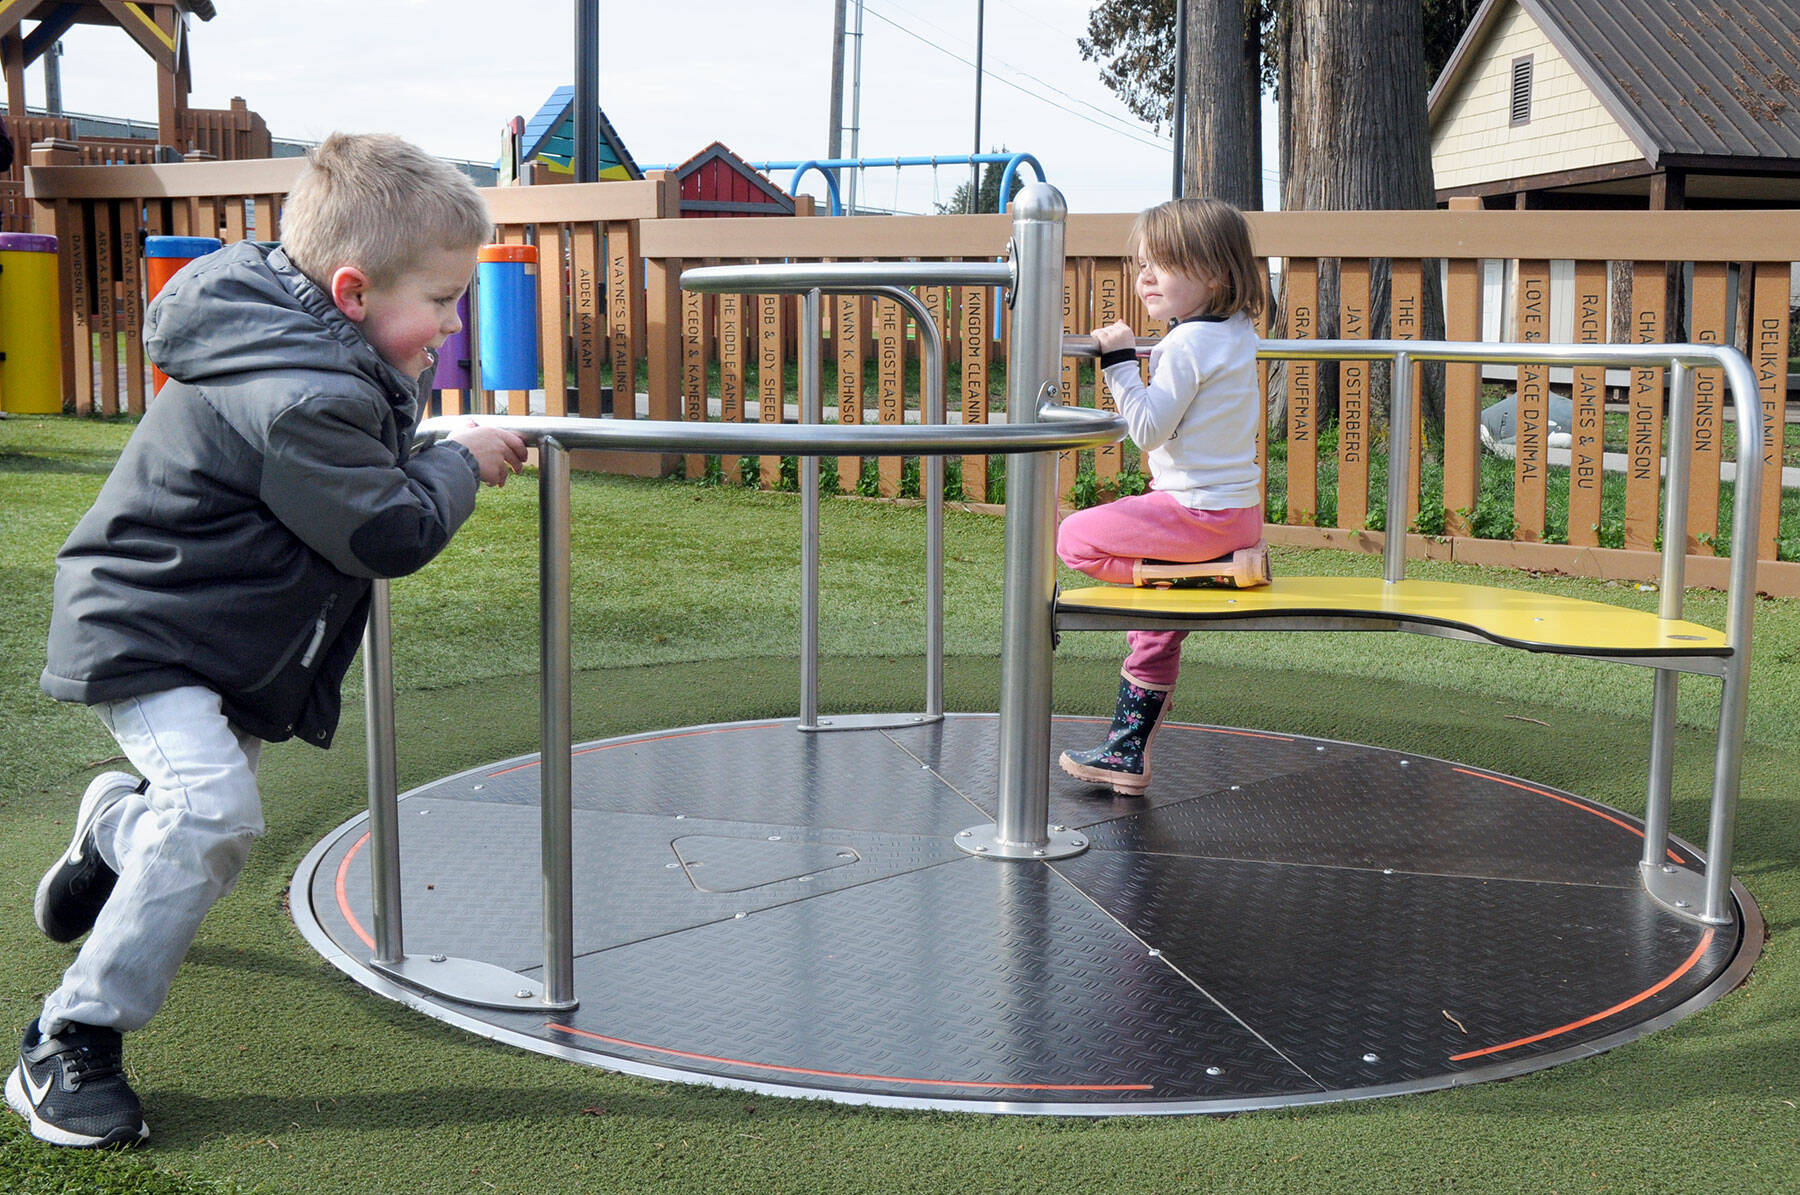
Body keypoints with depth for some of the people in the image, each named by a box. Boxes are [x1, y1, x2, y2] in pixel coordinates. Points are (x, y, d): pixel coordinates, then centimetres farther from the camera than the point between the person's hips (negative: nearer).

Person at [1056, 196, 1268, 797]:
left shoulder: (1185, 344, -17)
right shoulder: (1239, 334, 10)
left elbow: (1148, 428, -21)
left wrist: (1121, 361, -16)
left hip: (1197, 511, -10)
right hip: (1239, 508, 10)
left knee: (1075, 538, -1)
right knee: (1154, 625, 19)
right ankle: (1127, 754, 24)